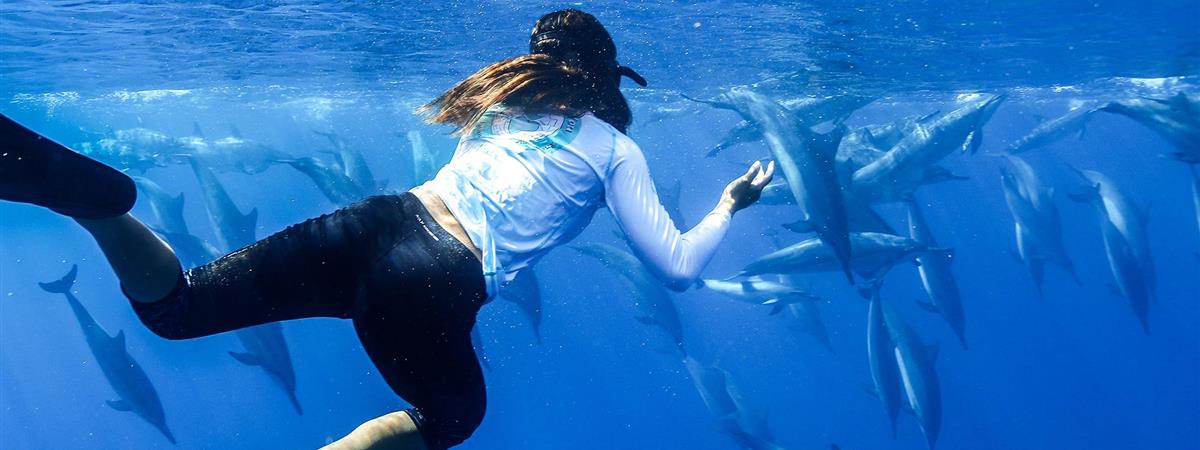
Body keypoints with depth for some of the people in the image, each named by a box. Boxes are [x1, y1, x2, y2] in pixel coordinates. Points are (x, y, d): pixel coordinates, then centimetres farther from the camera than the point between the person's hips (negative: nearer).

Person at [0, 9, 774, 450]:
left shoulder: (507, 95, 24)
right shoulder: (615, 150, 10)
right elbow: (678, 268, 9)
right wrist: (730, 204, 27)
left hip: (378, 221, 5)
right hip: (435, 286, -4)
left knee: (175, 305, 13)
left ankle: (81, 190, -21)